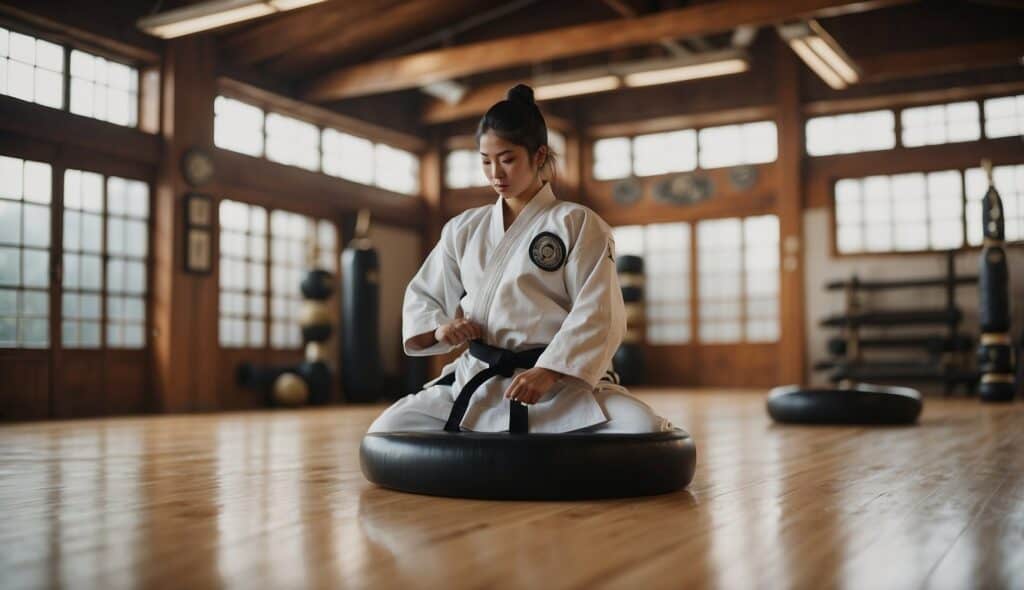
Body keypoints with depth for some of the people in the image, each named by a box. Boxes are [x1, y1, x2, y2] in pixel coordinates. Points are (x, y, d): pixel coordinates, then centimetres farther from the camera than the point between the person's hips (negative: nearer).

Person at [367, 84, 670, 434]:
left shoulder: (578, 224, -2)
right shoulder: (464, 229, 10)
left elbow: (598, 314, -9)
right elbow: (422, 296, 18)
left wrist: (548, 372, -21)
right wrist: (441, 328, -6)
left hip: (563, 383, -3)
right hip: (477, 382, 4)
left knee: (645, 432, -27)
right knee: (387, 433, -9)